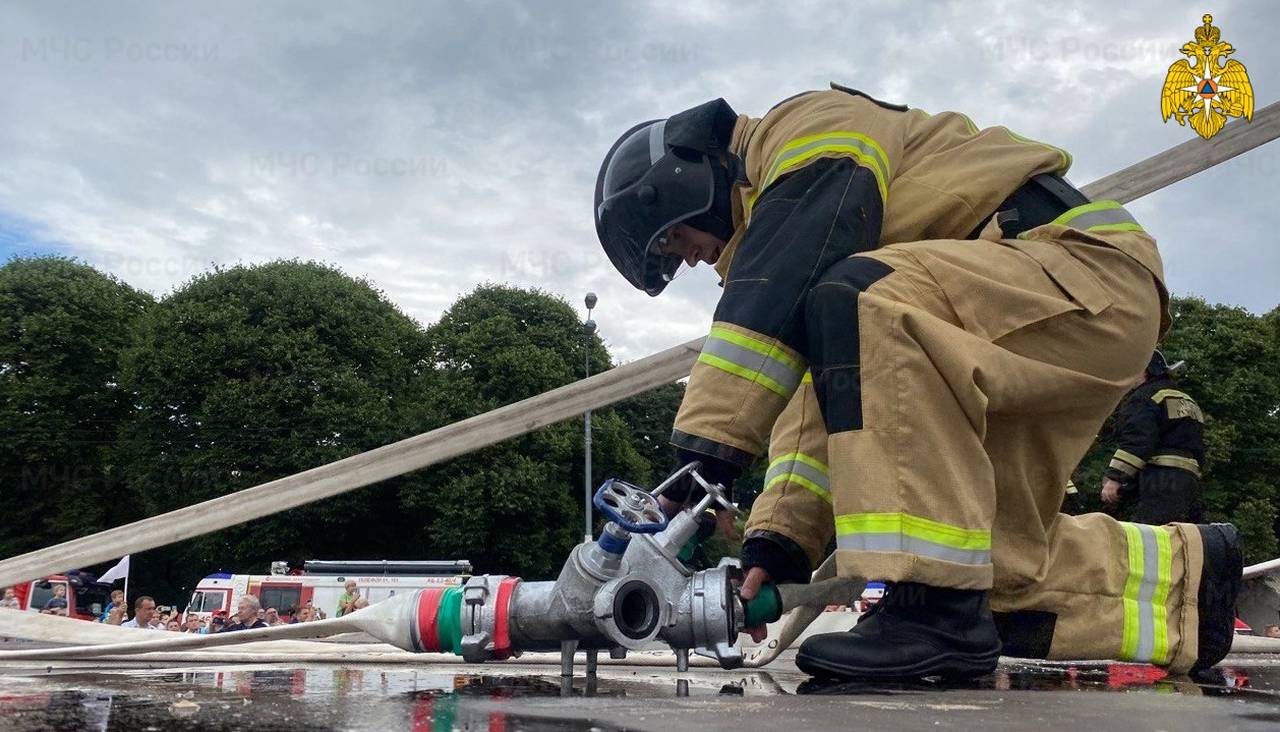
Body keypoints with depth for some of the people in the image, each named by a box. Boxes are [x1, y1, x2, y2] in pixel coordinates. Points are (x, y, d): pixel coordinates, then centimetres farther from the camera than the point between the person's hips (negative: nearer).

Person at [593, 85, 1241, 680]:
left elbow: (776, 296, -24)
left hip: (1094, 270, -9)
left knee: (864, 303, -31)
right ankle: (1188, 576, 23)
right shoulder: (769, 234, 19)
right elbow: (824, 404, 11)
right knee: (1002, 563, 3)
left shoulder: (810, 127, -6)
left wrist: (700, 459, -27)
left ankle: (935, 607, -29)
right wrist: (777, 543, -1)